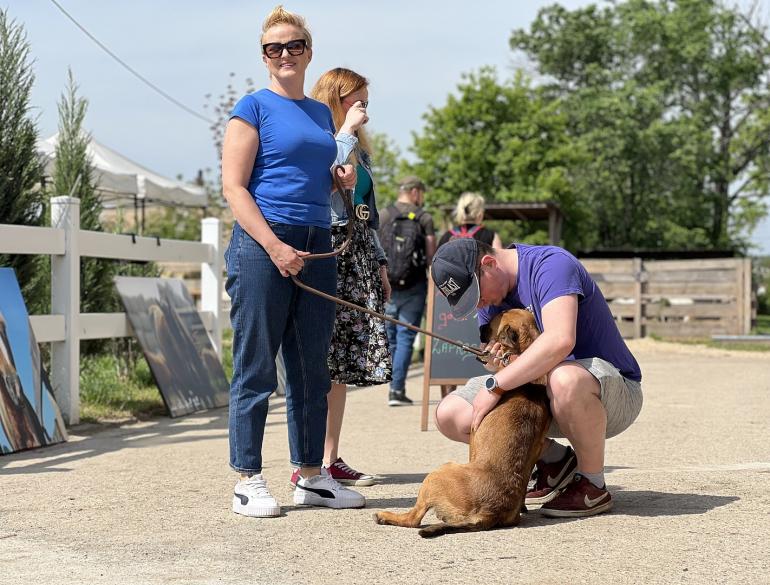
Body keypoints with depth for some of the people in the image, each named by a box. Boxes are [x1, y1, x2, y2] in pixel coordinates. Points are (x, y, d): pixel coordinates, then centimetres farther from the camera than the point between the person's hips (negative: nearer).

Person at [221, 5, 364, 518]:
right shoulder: (253, 108, -1)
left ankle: (311, 476, 17)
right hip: (261, 244, -6)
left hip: (317, 246, 7)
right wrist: (276, 247, -18)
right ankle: (249, 481, 3)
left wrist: (342, 180, 8)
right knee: (256, 368, -3)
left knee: (313, 369, 9)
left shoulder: (322, 114, 18)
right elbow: (234, 187, -8)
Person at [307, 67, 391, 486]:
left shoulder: (358, 149, 23)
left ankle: (330, 460, 9)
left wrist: (380, 262, 21)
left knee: (344, 365, 6)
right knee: (323, 365, -11)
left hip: (358, 261, 9)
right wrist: (346, 133, -16)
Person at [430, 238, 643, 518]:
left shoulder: (551, 264, -22)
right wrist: (498, 366, -16)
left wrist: (495, 385, -34)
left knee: (564, 378, -44)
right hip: (542, 393, 8)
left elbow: (560, 340, -38)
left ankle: (593, 487, -18)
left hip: (615, 392, -7)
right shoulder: (490, 297, 4)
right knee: (450, 415, -7)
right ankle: (554, 460, 6)